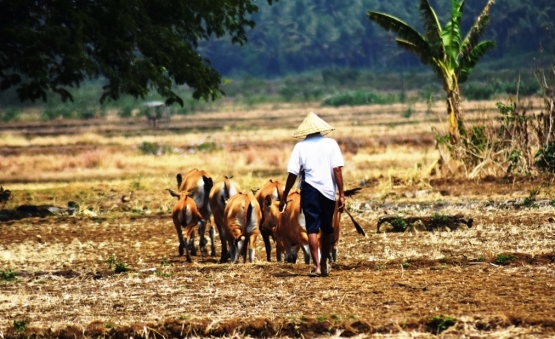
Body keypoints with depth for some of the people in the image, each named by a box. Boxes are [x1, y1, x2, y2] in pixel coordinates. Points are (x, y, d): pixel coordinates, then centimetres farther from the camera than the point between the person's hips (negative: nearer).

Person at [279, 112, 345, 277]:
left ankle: (316, 265, -7)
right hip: (328, 190, 1)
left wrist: (284, 197, 4)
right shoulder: (331, 144, 0)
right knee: (327, 229, 16)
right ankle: (324, 264, 24)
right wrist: (341, 195, -3)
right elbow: (337, 170, -6)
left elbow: (292, 174, -4)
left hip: (309, 190, -1)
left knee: (312, 228, 2)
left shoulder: (300, 146, -1)